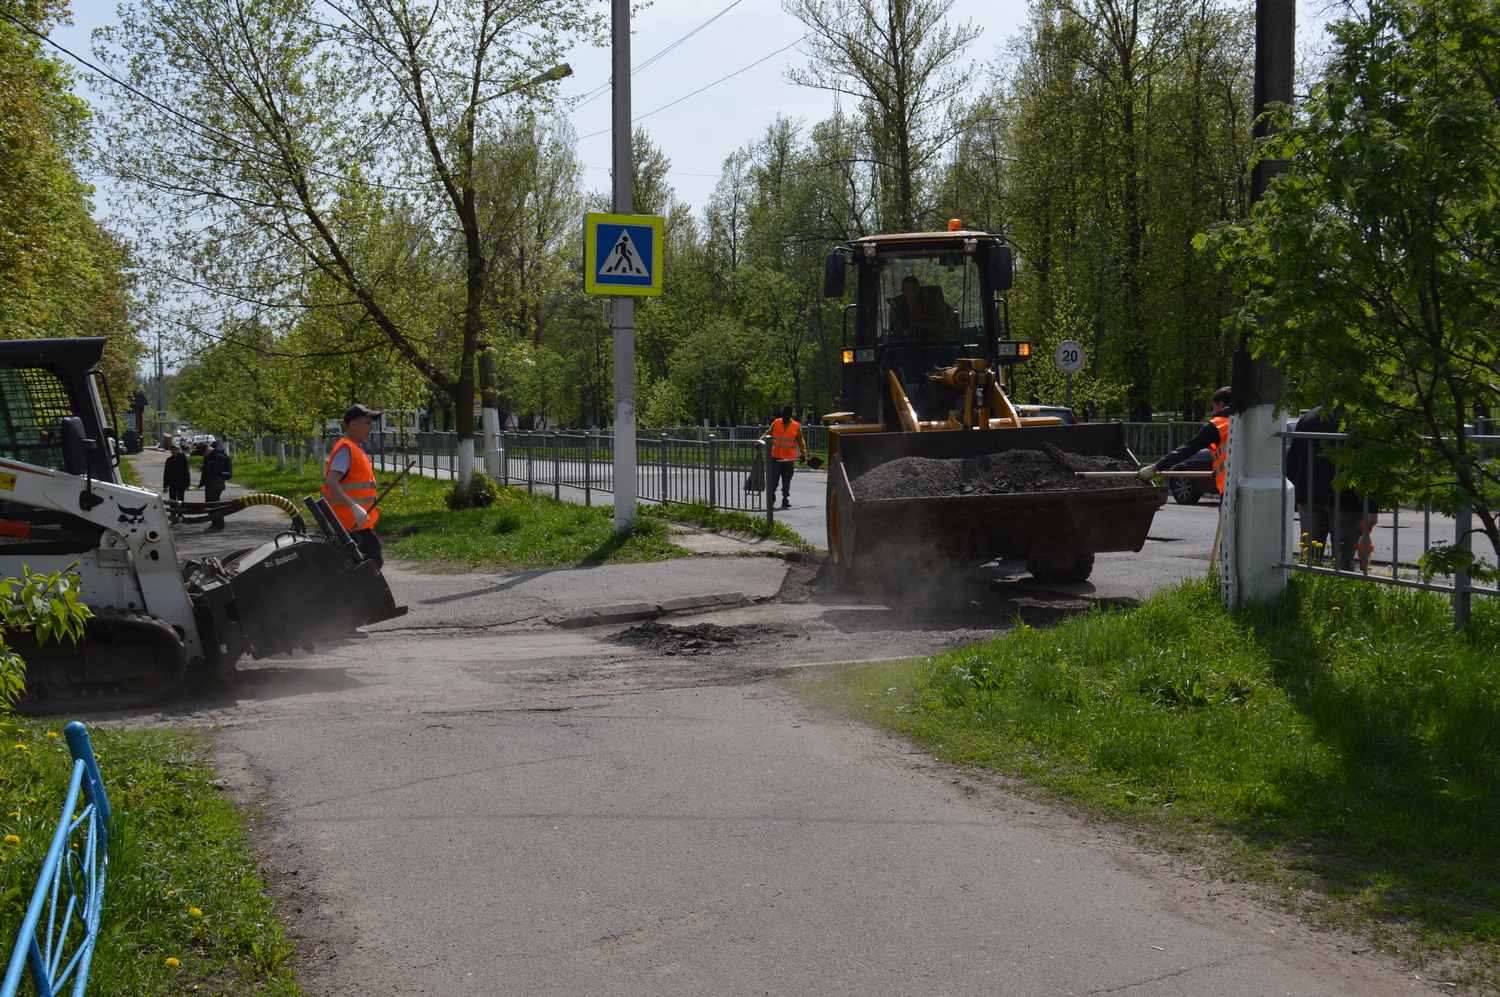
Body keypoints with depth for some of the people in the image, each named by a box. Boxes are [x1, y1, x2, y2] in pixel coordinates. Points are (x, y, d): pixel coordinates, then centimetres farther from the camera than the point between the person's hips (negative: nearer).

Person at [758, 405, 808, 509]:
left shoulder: (796, 426, 2)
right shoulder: (776, 423, 6)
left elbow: (801, 442, 8)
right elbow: (767, 434, 13)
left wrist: (803, 454, 0)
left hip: (789, 459, -1)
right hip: (775, 458, 1)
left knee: (786, 482, 7)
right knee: (772, 480, -4)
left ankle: (785, 500, 15)